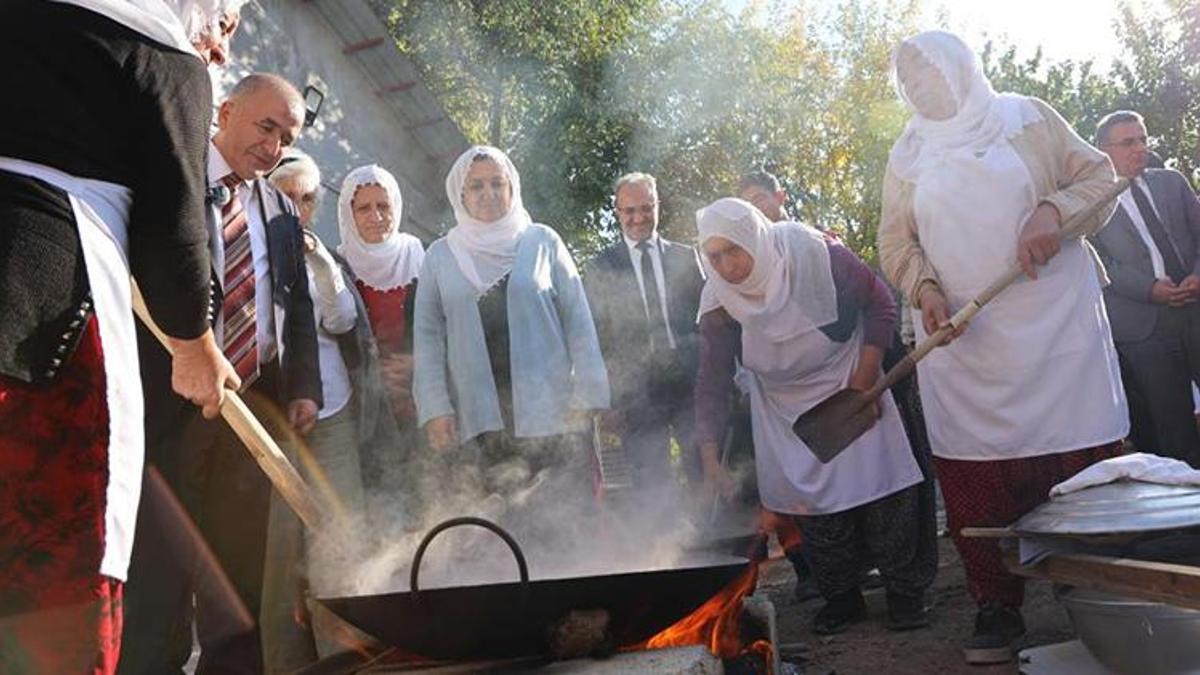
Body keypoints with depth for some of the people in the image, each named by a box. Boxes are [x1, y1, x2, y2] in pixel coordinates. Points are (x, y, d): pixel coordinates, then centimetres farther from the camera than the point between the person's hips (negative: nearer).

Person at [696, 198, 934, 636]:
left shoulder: (814, 255, -24)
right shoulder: (718, 302, -17)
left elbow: (879, 302, -11)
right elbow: (712, 383, -13)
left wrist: (865, 378, -15)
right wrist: (710, 460, -18)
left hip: (849, 388, -2)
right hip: (787, 409, 2)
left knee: (882, 493, -2)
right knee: (814, 505, 2)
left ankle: (905, 592, 16)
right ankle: (841, 598, 21)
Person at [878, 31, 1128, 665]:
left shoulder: (1027, 117, 8)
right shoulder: (907, 155, 13)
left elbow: (1098, 174, 7)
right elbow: (895, 240, 9)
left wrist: (1054, 209, -13)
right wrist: (925, 287, -10)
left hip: (1053, 322, -2)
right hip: (960, 335, 2)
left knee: (1082, 458, -5)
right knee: (974, 476, -1)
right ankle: (996, 607, 11)